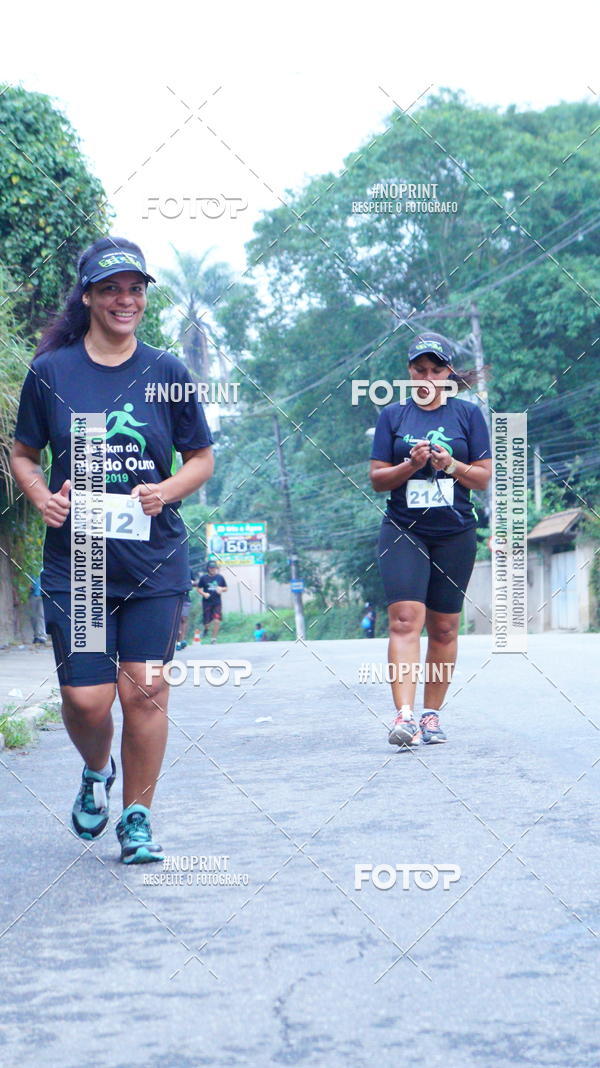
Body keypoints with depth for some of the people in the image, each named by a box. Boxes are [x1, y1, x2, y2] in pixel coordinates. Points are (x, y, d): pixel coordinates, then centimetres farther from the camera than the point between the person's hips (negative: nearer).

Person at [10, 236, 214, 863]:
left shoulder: (166, 373, 3)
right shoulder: (51, 371, 2)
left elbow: (201, 458, 10)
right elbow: (22, 455, 11)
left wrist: (167, 491, -9)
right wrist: (42, 498, -9)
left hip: (155, 559, 0)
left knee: (145, 691, -2)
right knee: (86, 698, -2)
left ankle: (137, 818, 15)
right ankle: (97, 771, 32)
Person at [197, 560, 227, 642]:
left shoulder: (220, 577, 6)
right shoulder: (203, 578, 1)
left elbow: (226, 588, 15)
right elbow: (199, 589, 6)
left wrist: (221, 589, -7)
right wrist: (204, 594, -13)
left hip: (217, 602, 1)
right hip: (207, 602, -1)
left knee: (217, 620, -13)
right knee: (207, 622, 3)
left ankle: (213, 638, 0)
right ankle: (206, 629, 41)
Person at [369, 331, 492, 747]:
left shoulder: (468, 414, 7)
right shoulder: (393, 415, 8)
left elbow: (484, 478, 5)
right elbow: (377, 479, 5)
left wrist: (451, 465, -14)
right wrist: (412, 465, -13)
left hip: (455, 533, 1)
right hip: (404, 530, -1)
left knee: (444, 628, 5)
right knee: (405, 618, -16)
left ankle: (432, 714, 16)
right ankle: (404, 715, -23)